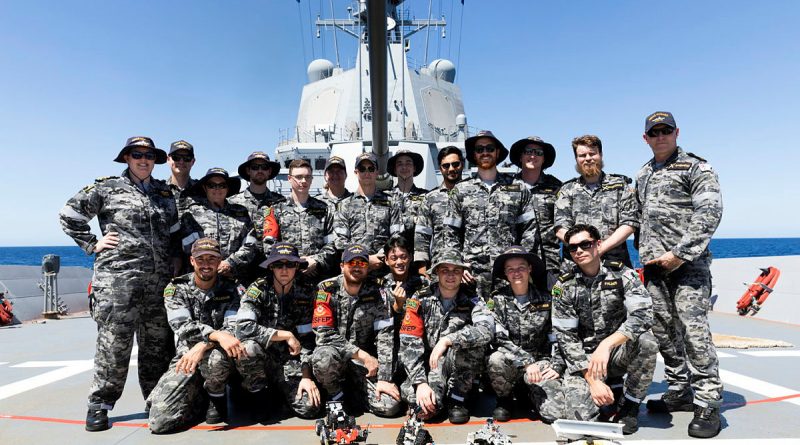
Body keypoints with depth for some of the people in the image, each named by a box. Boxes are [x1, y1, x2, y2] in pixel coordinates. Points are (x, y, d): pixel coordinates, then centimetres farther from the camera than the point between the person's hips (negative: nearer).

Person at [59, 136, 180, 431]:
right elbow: (69, 215, 7)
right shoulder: (107, 188, 5)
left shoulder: (165, 193, 17)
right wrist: (92, 245, 1)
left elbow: (177, 231, 25)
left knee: (158, 343, 9)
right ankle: (99, 405, 11)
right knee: (114, 343, -3)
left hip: (160, 279, 4)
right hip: (118, 277, -4)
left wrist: (176, 258, 13)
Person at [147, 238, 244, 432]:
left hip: (218, 353, -1)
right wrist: (217, 335, -33)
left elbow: (234, 328, -12)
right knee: (160, 420, -18)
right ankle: (201, 399, 14)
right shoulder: (175, 289, 0)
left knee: (216, 357, -38)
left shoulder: (231, 290, 0)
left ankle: (216, 395, -4)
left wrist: (203, 346, -30)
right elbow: (184, 327, -15)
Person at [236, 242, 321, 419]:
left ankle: (277, 389, 16)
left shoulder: (305, 292, -4)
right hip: (261, 358, -2)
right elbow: (243, 328, -28)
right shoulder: (258, 290, -12)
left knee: (309, 407, -17)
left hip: (289, 360, 2)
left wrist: (306, 375, -13)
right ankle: (257, 393, -4)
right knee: (249, 347, -35)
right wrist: (286, 335, -24)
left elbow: (307, 338, -2)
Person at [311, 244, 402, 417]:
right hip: (336, 353, -1)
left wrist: (384, 378, -17)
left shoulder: (377, 292, -5)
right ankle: (336, 395, -3)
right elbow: (324, 334, -16)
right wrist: (363, 355, -20)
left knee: (390, 406, -17)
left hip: (366, 361, 2)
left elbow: (386, 336, -10)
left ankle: (350, 390, 12)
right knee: (323, 358, -36)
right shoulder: (327, 290, -8)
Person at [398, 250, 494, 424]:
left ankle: (457, 398, -11)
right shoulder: (420, 300, -6)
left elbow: (487, 329, -26)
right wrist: (420, 383, -23)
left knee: (471, 338, -29)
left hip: (460, 368, 1)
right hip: (425, 364, -1)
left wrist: (447, 340, -35)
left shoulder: (471, 301, -4)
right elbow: (409, 343, -13)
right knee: (422, 406, -32)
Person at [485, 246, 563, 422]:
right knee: (496, 359, -36)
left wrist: (556, 366, -14)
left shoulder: (545, 299, 3)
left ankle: (532, 393, 12)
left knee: (556, 412, -24)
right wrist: (527, 362, -22)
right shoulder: (497, 299, -3)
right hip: (511, 362, 0)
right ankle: (504, 399, -3)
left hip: (540, 362, 1)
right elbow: (499, 339, -12)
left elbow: (557, 336, 1)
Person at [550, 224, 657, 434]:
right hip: (584, 357, 0)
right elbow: (566, 337, -9)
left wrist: (606, 344, -35)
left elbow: (642, 315, -22)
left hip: (619, 349, 1)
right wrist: (592, 380, -18)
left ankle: (629, 405, -7)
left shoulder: (622, 274, -7)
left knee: (646, 341, -31)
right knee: (578, 414, -23)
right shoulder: (564, 287, -6)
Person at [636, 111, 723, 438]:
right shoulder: (642, 175, 20)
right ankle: (679, 392, 21)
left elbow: (710, 213, -12)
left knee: (693, 328, -11)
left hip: (688, 263, -6)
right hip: (654, 264, 7)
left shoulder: (696, 167, -1)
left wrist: (680, 253, -17)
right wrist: (644, 252, 13)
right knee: (663, 330, 8)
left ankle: (708, 402, -2)